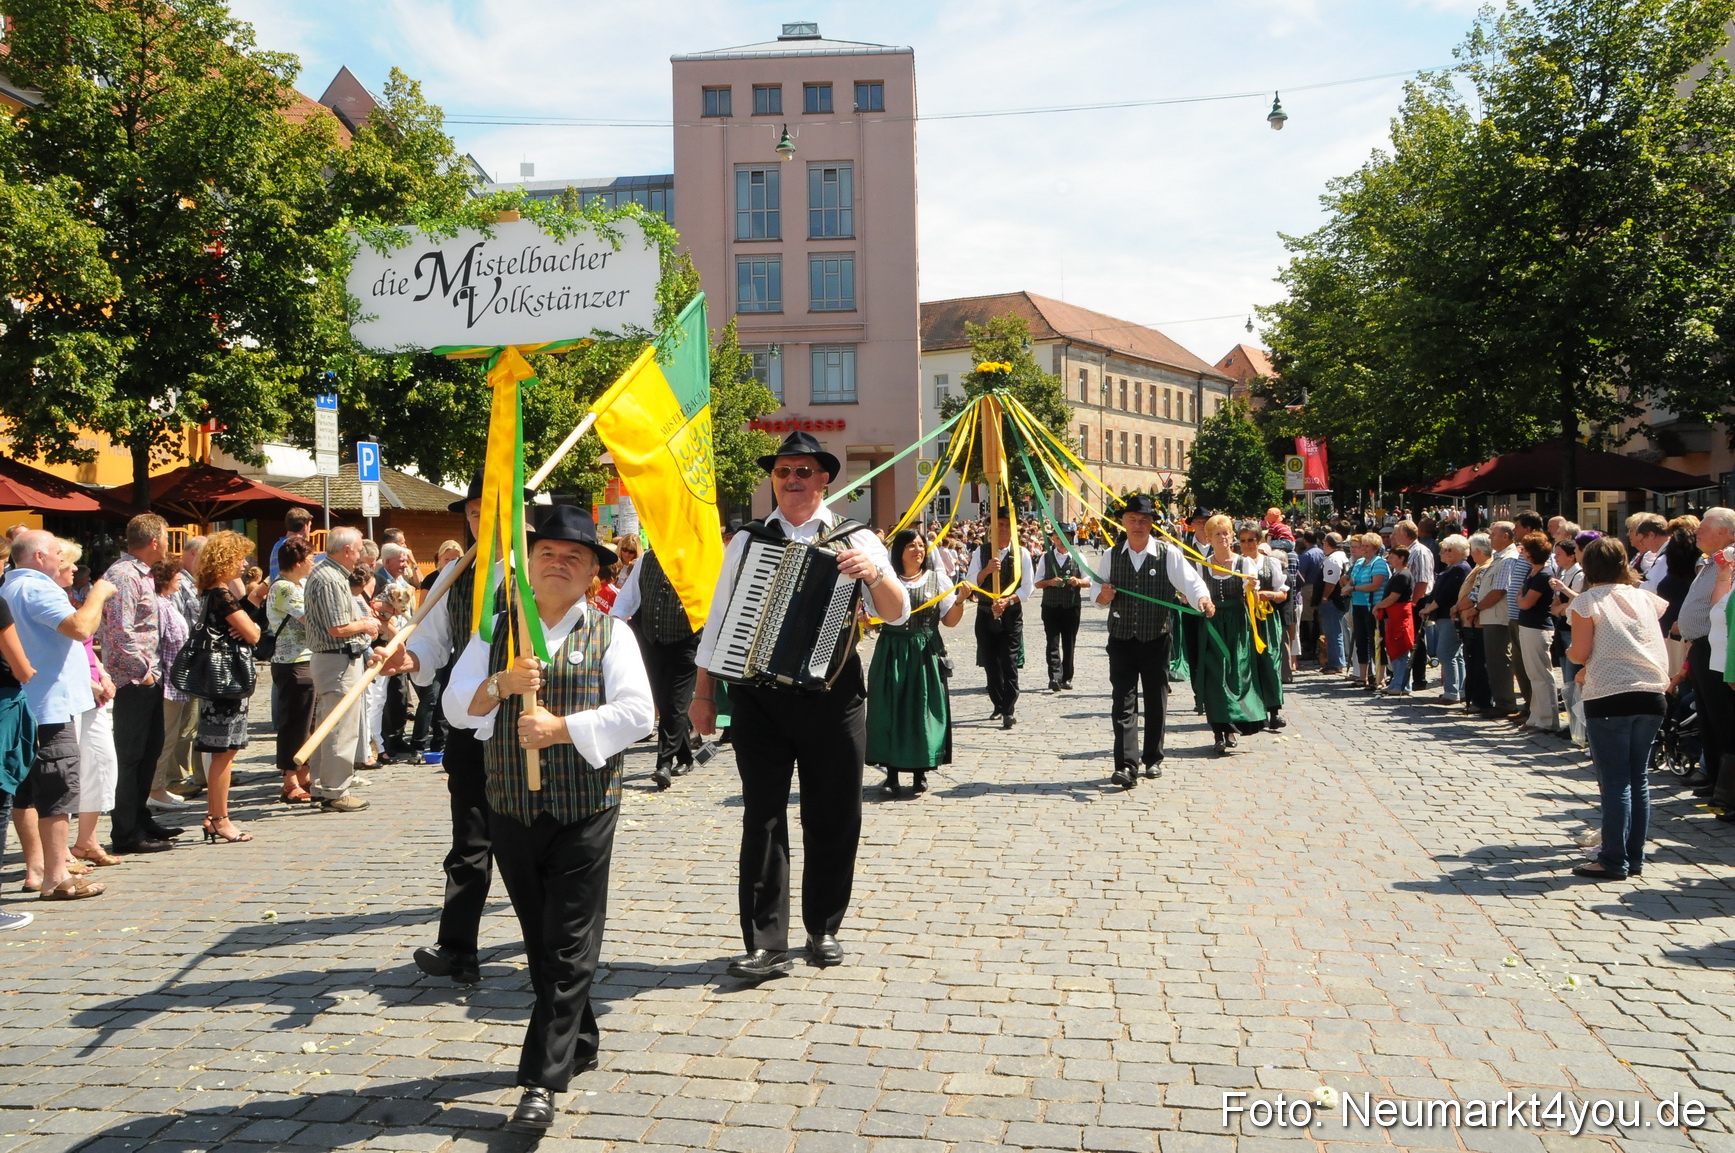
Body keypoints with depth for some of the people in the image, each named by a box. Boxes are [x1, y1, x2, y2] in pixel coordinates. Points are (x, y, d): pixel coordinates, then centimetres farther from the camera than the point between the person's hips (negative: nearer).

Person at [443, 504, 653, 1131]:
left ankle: (542, 1079, -1)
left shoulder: (609, 634, 1)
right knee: (539, 941, 15)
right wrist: (500, 684, -16)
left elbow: (635, 713, -10)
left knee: (569, 949, -4)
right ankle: (579, 1044, 32)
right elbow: (455, 706, 3)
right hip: (512, 811, 4)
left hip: (585, 812, -4)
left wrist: (561, 727, -19)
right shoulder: (497, 631, 9)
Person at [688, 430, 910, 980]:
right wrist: (702, 693, 11)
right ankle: (767, 945, 5)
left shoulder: (856, 541, 4)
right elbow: (718, 619, 12)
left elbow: (898, 612, -4)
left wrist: (874, 574, -25)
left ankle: (824, 929, 26)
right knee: (762, 820, 0)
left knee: (834, 821, 9)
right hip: (758, 701, 1)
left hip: (832, 698, 0)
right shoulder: (747, 542, 9)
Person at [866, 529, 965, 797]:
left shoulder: (936, 579, 7)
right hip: (891, 653, 0)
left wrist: (960, 600, -11)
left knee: (923, 709, 1)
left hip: (925, 654, 0)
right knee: (890, 710, -1)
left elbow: (950, 621, 6)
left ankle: (920, 773, 13)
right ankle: (891, 773, 9)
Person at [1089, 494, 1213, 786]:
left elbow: (1191, 582, -12)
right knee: (1123, 701, -7)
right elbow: (1097, 594, 10)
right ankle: (1126, 765, -11)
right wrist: (1104, 595, -13)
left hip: (1156, 639, 0)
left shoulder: (1169, 554, -3)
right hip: (1121, 640, 1)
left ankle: (1153, 758, 26)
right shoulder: (1111, 556, 4)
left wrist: (1202, 599, -32)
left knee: (1156, 701, 10)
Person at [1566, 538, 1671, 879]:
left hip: (1609, 697, -5)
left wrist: (1570, 653, 13)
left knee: (1615, 781, -1)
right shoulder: (1645, 598, 10)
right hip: (1651, 696, 5)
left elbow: (1580, 653, -4)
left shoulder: (1587, 600, -3)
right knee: (1638, 779, 12)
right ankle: (1635, 857, 18)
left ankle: (1614, 861, 1)